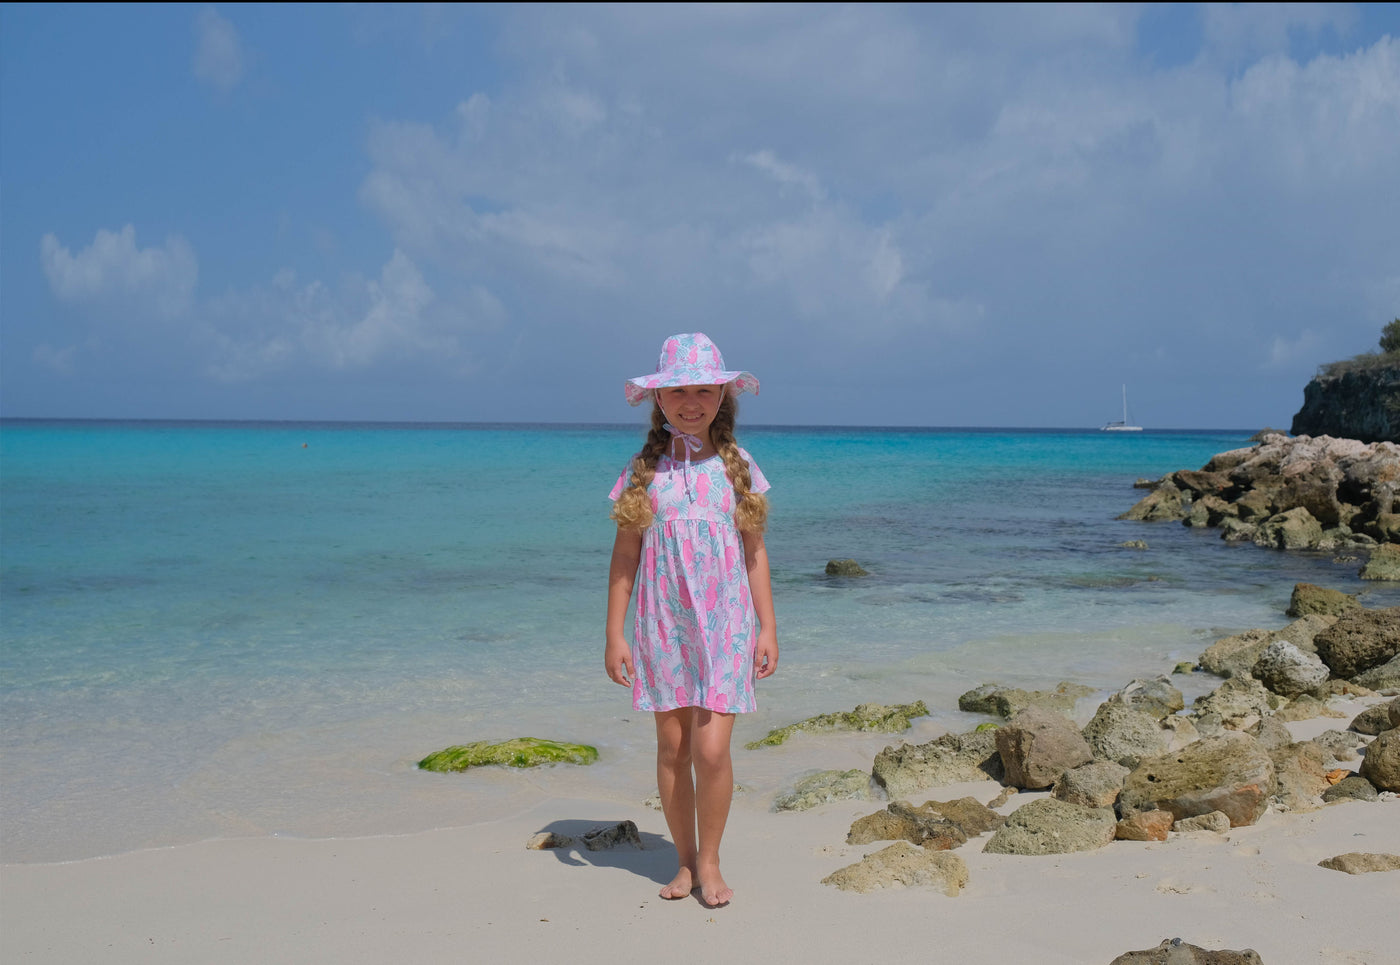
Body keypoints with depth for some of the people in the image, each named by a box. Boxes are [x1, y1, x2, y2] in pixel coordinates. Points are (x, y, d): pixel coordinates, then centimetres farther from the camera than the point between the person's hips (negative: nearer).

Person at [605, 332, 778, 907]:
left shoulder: (737, 468, 3)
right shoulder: (644, 471, 2)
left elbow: (755, 552, 7)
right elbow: (624, 555, 4)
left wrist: (768, 628, 4)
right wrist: (614, 634, 1)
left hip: (725, 623, -1)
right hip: (662, 625, 1)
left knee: (711, 748, -9)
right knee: (672, 748, 7)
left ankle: (710, 861, 11)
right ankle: (686, 860, 23)